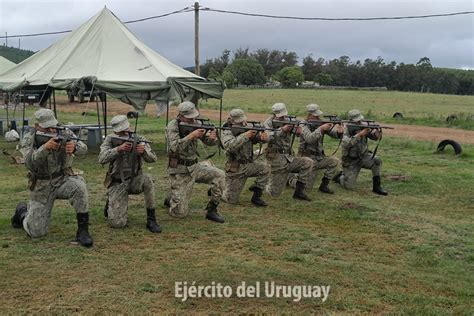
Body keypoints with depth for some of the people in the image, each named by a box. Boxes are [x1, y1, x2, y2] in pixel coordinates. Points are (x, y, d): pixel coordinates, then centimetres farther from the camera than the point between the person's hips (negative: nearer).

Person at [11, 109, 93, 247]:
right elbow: (30, 163, -25)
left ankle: (82, 231, -21)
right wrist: (45, 147, -41)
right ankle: (22, 212, 36)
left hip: (63, 180, 1)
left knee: (80, 187, -34)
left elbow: (83, 148, -21)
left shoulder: (64, 133, -8)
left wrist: (74, 146, -45)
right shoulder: (28, 140, -10)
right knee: (36, 231, 0)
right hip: (41, 187, -1)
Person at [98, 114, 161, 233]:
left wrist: (143, 151, -39)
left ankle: (151, 220, -21)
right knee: (117, 223, -14)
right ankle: (111, 205, 23)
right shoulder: (110, 140, -8)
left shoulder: (139, 139, -6)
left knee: (147, 179, -36)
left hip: (135, 181, 1)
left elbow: (152, 158, -17)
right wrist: (119, 149, -38)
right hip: (117, 184, -1)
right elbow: (102, 159, -24)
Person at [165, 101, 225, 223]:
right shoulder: (173, 126, -15)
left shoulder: (194, 123, 2)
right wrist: (191, 136, -36)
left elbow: (208, 142, 0)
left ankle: (212, 210, -5)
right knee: (181, 213, -7)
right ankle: (171, 199, 28)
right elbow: (174, 147, -30)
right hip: (180, 172, -6)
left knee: (219, 175, -17)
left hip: (195, 166, 6)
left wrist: (212, 137, -23)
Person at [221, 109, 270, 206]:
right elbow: (229, 146, -34)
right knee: (232, 200, -1)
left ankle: (256, 196, -10)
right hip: (235, 169, -5)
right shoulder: (226, 132, -14)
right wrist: (245, 135, -40)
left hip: (248, 165, 5)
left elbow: (257, 137, -8)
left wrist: (263, 137, -33)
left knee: (264, 167, -24)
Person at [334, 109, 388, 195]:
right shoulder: (346, 130, -18)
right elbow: (346, 144, -36)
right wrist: (359, 135, -43)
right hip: (351, 161, -4)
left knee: (377, 161, -26)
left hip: (363, 156, 4)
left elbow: (374, 136, -9)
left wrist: (377, 134, -33)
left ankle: (376, 187, -13)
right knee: (349, 186, -9)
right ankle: (340, 176, 25)